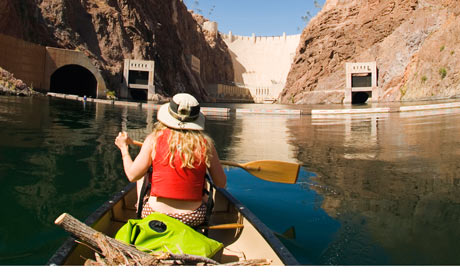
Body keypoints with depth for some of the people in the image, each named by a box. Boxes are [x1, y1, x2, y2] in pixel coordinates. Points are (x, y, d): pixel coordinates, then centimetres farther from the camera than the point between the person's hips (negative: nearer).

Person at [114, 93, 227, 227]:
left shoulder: (154, 139, -11)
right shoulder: (206, 143, -8)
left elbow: (132, 175, -4)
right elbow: (222, 183, -2)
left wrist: (124, 148, 12)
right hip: (194, 219, 1)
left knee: (143, 175, 26)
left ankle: (140, 210, 41)